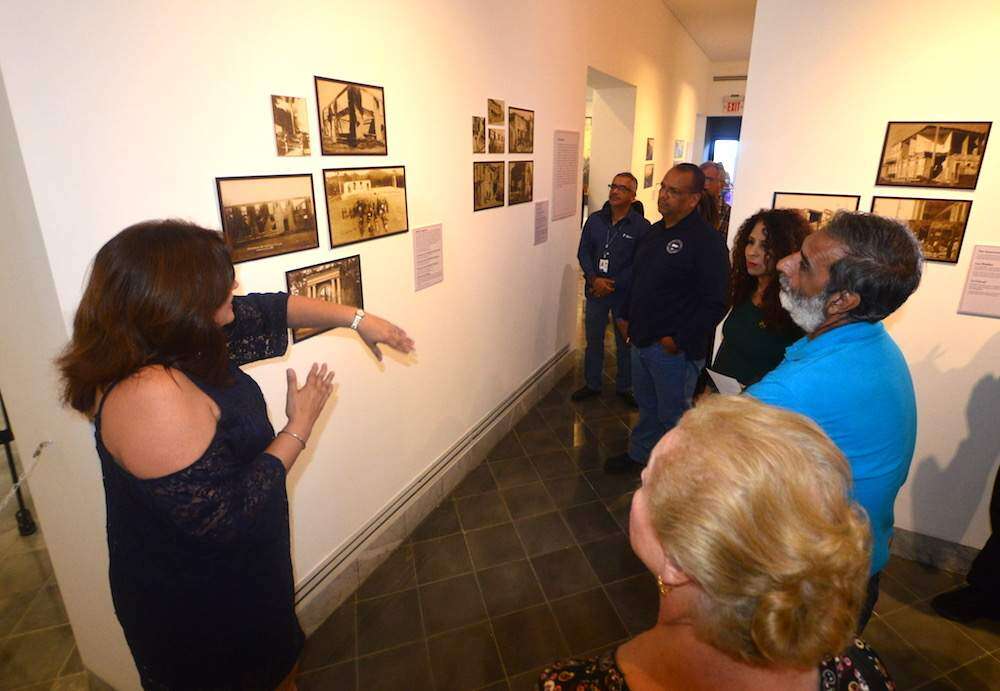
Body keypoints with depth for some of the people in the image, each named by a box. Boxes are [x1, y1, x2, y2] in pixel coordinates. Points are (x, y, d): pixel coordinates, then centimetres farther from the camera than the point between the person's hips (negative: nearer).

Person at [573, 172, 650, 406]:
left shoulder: (641, 226, -10)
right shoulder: (595, 220, 2)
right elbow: (583, 252, 1)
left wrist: (613, 284, -18)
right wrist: (594, 279, -15)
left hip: (625, 294, -3)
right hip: (595, 291, 3)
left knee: (625, 343, 12)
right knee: (593, 340, 14)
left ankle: (624, 387, 30)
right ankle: (591, 384, 31)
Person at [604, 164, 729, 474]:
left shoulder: (708, 241, -17)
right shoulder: (654, 232, 9)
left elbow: (715, 303, -19)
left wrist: (679, 339, -19)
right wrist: (626, 315, 15)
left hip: (674, 348, -7)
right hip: (641, 340, 8)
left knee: (673, 414, 8)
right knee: (646, 405, 23)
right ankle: (639, 454, 41)